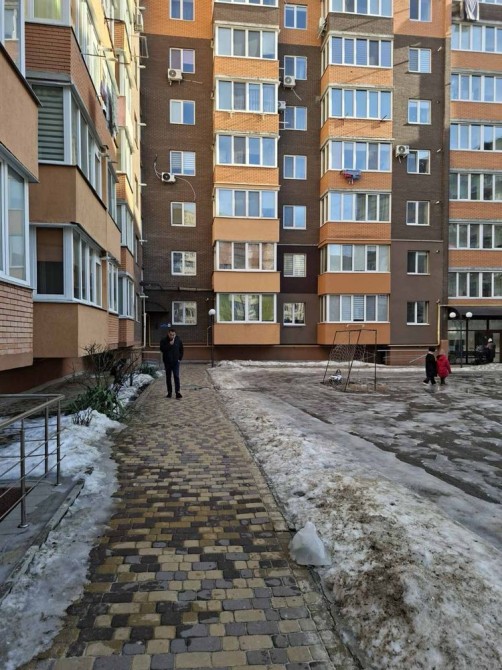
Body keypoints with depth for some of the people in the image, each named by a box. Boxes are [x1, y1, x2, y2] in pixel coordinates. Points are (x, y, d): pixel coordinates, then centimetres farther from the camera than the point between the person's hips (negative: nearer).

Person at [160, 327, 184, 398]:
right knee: (168, 377, 8)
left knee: (176, 377, -9)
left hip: (175, 361, -1)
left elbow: (181, 350, 12)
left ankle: (178, 392, -10)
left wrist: (180, 358, 4)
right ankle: (169, 392, 17)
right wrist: (169, 344, -22)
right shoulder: (164, 340, -3)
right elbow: (162, 349, -15)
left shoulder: (178, 340, 1)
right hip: (167, 362, 1)